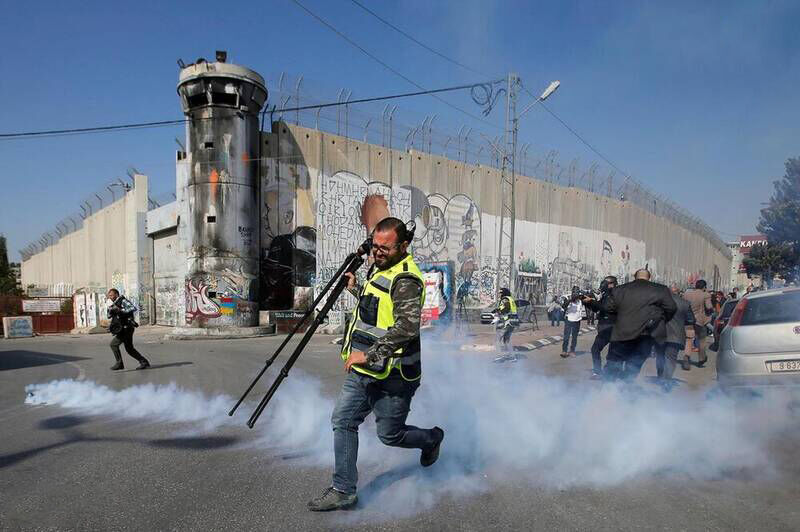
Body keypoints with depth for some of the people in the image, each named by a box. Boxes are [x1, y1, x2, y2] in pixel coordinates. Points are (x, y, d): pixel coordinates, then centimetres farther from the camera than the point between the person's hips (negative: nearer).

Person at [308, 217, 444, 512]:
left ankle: (433, 437, 37)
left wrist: (368, 354, -31)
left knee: (390, 435, 7)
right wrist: (355, 289, 24)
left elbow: (408, 326, -33)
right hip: (362, 371, 9)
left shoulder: (406, 280, -20)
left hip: (392, 377, -9)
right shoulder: (379, 268, 11)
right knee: (342, 421, 7)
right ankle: (343, 491, 20)